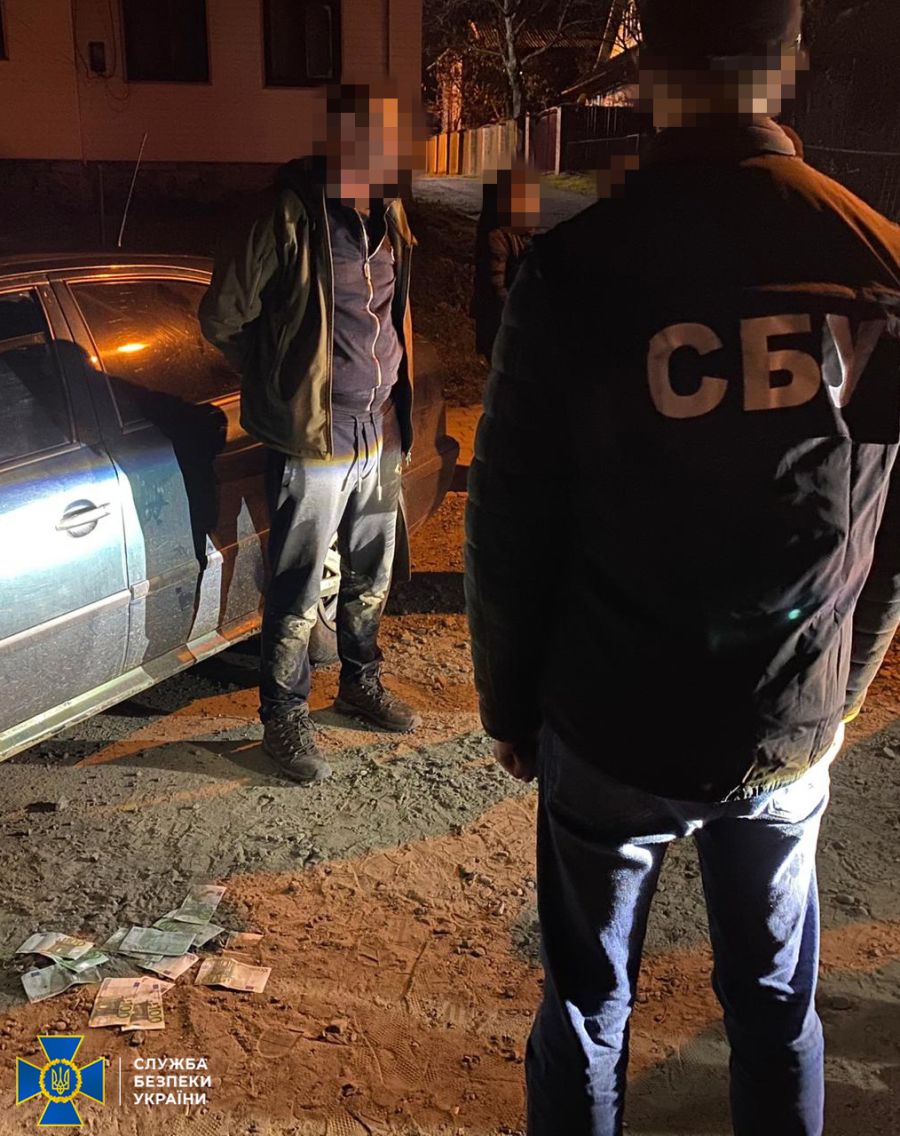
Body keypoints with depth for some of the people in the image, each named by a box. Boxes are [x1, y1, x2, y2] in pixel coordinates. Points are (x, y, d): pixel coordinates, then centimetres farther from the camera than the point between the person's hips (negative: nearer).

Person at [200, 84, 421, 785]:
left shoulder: (388, 217, 7)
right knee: (298, 597, 4)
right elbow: (222, 317, -9)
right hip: (314, 443, -7)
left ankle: (361, 683, 40)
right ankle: (285, 721, 20)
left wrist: (394, 398, 13)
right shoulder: (293, 216, -15)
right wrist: (283, 383, 1)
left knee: (371, 580, 20)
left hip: (380, 436, 7)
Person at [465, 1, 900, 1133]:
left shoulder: (575, 269, -15)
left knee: (589, 1004, 18)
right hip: (795, 737, 3)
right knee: (777, 1003, 23)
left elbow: (508, 527, -10)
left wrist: (508, 708, 5)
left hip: (612, 733, -2)